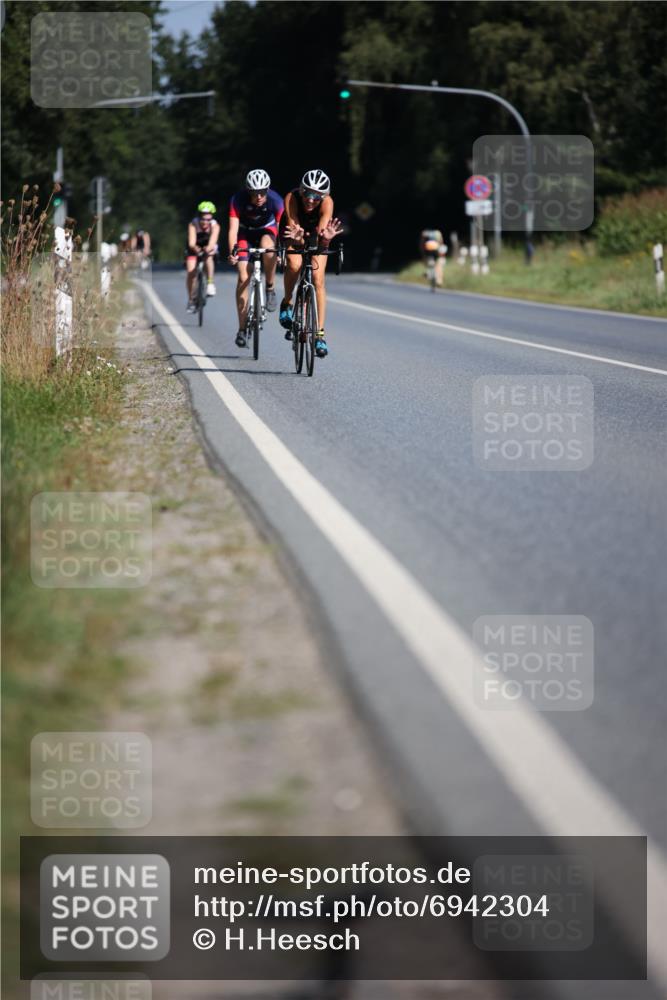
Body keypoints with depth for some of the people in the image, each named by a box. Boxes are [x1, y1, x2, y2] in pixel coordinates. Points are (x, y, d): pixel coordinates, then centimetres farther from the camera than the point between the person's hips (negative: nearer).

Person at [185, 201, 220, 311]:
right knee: (190, 271, -15)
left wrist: (208, 249, -67)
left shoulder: (215, 225, -31)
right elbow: (191, 242, -44)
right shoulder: (193, 224, -32)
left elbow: (213, 242, -45)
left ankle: (210, 284, -19)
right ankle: (191, 299, 1)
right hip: (195, 247, 0)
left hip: (209, 246, 0)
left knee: (209, 257, -34)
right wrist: (195, 248, -67)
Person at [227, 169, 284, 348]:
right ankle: (242, 329, -7)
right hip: (245, 233, 0)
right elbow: (233, 228, -34)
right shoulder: (238, 200, -29)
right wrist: (232, 251, -49)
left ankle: (270, 289, -13)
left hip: (267, 230, 0)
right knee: (243, 278, -12)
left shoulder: (275, 200, -28)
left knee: (267, 247, -38)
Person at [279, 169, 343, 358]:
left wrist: (326, 236, -69)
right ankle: (287, 302, -2)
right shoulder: (292, 199, -36)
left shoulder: (327, 202, -35)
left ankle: (320, 334, -9)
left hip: (315, 237, 1)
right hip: (294, 235, -1)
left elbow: (323, 227, -46)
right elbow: (292, 224, -44)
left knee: (318, 280, -13)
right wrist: (297, 237, -67)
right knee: (295, 264, -31)